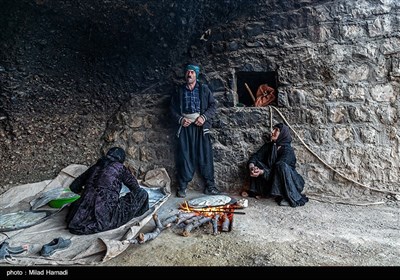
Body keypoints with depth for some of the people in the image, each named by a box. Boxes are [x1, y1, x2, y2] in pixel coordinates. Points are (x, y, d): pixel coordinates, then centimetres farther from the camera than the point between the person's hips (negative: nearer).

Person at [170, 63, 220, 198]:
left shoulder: (204, 89, 10)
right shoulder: (179, 91, 14)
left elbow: (213, 105, 5)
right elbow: (172, 109, 12)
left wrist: (204, 117, -11)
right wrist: (180, 119, -7)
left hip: (201, 126, -1)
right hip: (184, 126, 1)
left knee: (205, 155, -2)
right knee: (184, 156, 0)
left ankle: (210, 185, 7)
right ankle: (182, 186, 9)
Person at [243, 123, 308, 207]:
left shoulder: (288, 150, -19)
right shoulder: (269, 146, 0)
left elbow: (278, 168, -28)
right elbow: (255, 156, -6)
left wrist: (262, 172, -42)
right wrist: (251, 165, -29)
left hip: (290, 181, -6)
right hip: (271, 178, 6)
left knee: (282, 166, -36)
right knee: (255, 164, -9)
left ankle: (290, 198, -27)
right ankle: (256, 191, -2)